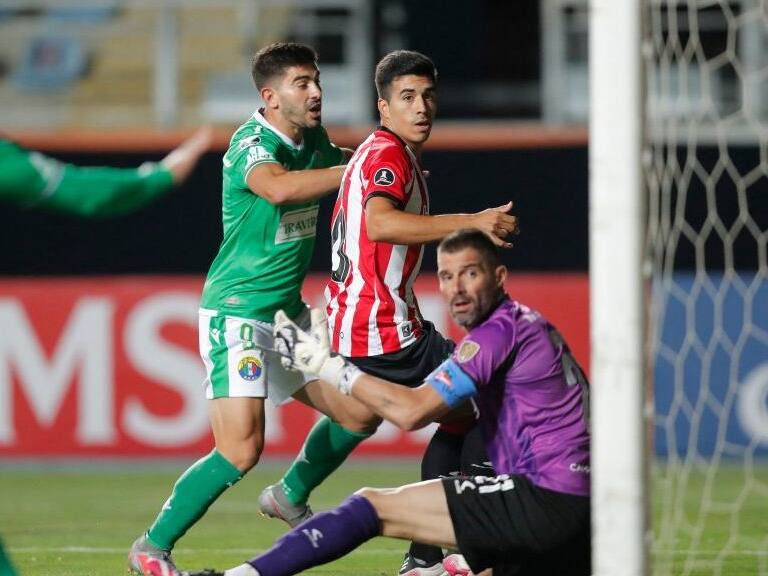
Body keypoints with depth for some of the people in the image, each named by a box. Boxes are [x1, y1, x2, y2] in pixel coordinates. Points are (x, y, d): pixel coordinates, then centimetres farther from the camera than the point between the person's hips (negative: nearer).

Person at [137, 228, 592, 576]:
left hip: (545, 501, -10)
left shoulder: (500, 329, -8)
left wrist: (326, 363, -7)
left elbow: (410, 411, -15)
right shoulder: (531, 327, 23)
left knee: (374, 506, -9)